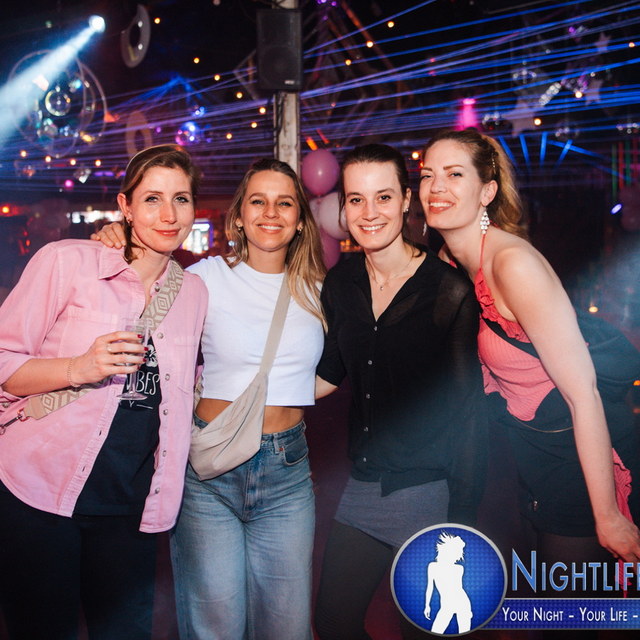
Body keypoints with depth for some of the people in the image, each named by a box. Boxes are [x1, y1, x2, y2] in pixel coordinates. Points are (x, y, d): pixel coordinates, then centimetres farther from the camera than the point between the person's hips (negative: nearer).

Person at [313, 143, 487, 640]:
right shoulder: (341, 283, 2)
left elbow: (470, 411, -13)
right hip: (362, 486, 5)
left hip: (428, 494, -5)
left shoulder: (450, 291, -14)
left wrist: (460, 522, -14)